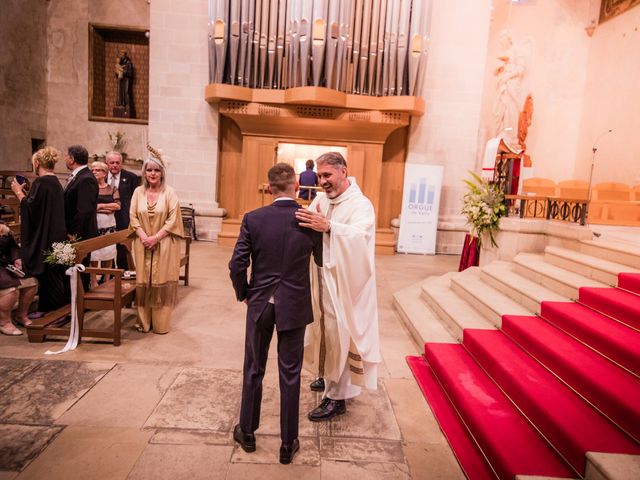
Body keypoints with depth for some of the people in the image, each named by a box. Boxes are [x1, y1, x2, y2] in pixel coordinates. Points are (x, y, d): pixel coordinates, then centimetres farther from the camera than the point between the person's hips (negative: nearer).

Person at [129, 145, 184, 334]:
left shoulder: (169, 193, -3)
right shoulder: (138, 192, 6)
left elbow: (173, 220, -8)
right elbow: (133, 217, 4)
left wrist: (156, 237, -14)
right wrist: (144, 237, -11)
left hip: (164, 245, -3)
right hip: (143, 245, 3)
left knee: (162, 283, 1)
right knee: (143, 282, 5)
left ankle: (161, 323, 12)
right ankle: (144, 321, 18)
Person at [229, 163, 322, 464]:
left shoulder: (253, 219, -9)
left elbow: (237, 265, -9)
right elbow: (321, 260, 6)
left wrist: (244, 294, 9)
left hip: (260, 304, 1)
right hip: (294, 307, 0)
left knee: (253, 370, 18)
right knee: (290, 376, 11)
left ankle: (247, 433, 36)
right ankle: (288, 444, 26)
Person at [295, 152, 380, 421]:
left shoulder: (360, 205, -14)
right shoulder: (322, 200, 6)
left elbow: (359, 236, -32)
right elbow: (306, 227, 1)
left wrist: (328, 226, -46)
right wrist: (306, 219, -21)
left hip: (344, 284, -7)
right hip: (325, 280, 7)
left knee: (339, 337, 3)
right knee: (327, 332, 20)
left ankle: (337, 398, 18)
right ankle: (330, 377, 42)